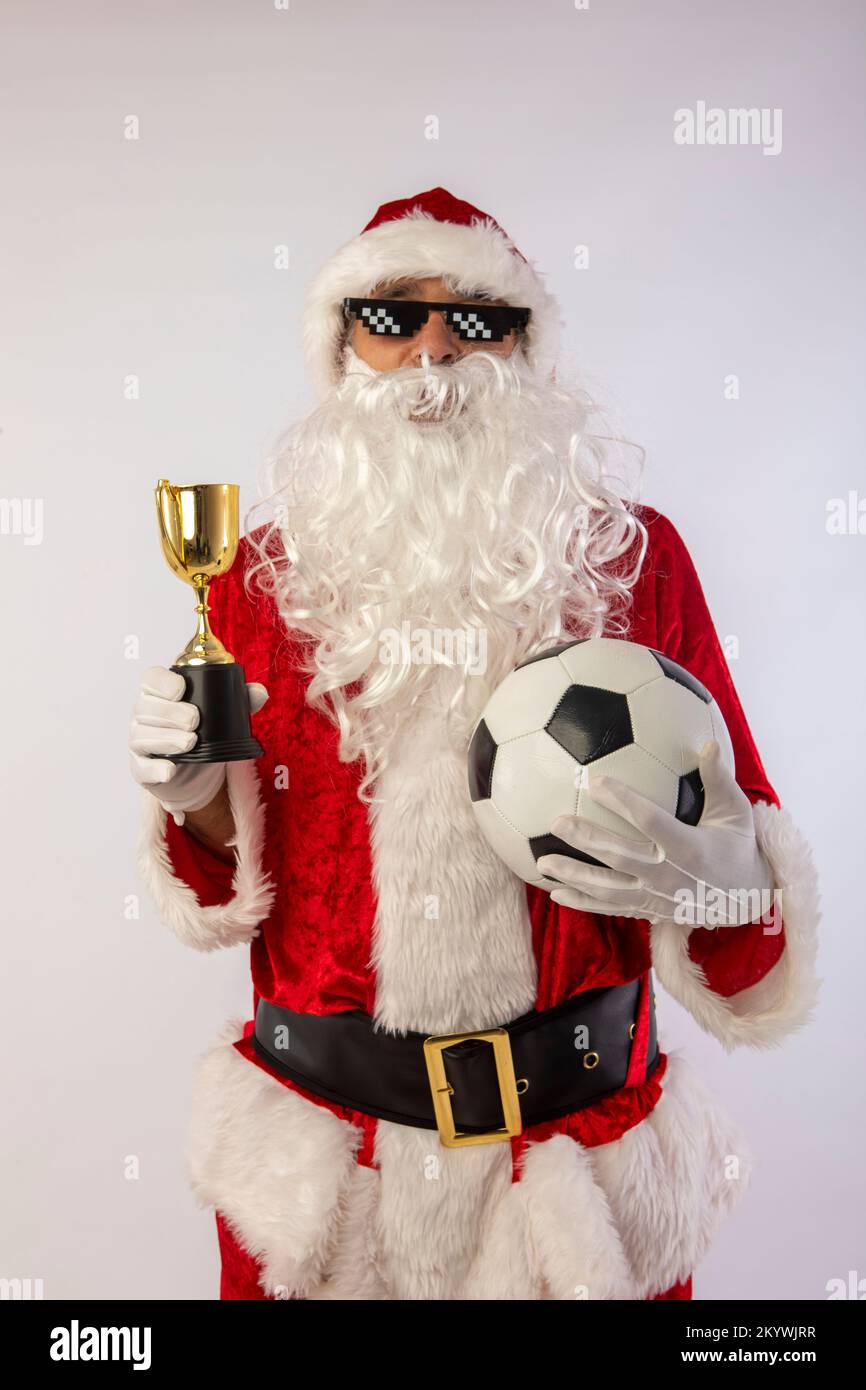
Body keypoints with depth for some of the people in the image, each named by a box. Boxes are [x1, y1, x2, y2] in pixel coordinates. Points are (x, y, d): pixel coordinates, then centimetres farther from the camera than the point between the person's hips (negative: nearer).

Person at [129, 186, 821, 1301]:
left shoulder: (635, 558, -3)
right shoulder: (270, 572, -1)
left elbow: (736, 827, 0)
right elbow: (243, 872, 7)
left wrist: (723, 869, -22)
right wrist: (197, 798, -14)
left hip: (575, 1127, 0)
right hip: (322, 1128, 1)